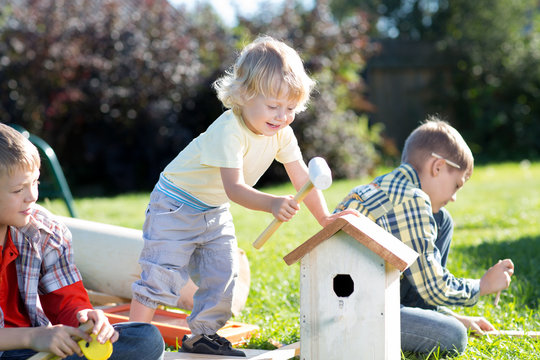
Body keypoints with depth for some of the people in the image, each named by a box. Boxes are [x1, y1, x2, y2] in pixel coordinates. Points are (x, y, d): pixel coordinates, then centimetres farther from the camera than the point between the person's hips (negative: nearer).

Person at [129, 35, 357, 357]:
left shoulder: (282, 134, -11)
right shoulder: (229, 131, -34)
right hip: (176, 204, -7)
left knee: (223, 274, 7)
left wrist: (325, 217, -12)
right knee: (164, 274, -10)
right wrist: (272, 204, -58)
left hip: (215, 210, 7)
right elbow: (235, 188, -42)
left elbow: (302, 178, -5)